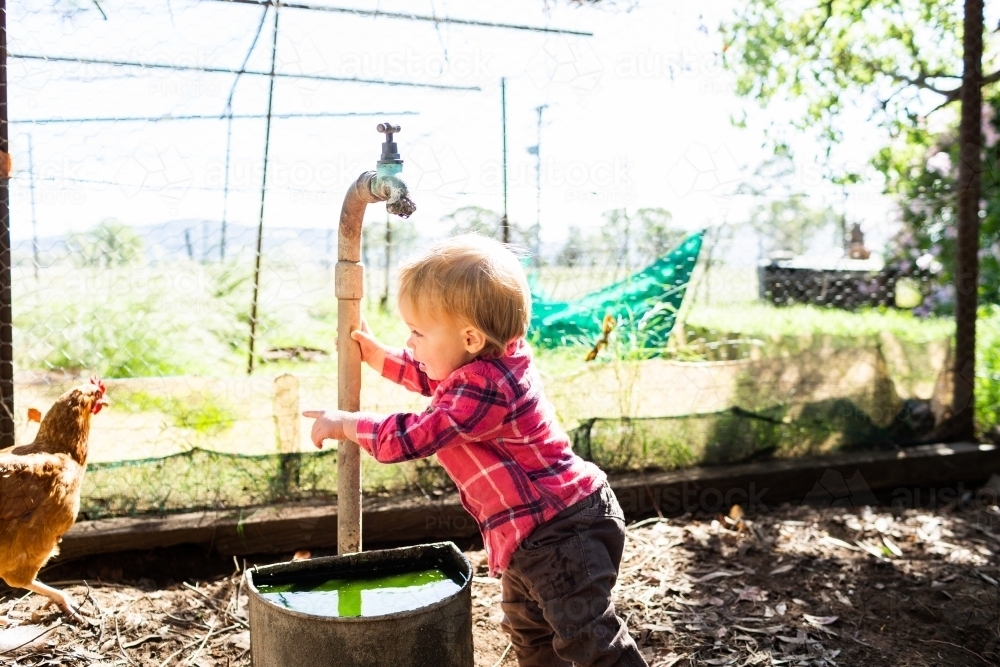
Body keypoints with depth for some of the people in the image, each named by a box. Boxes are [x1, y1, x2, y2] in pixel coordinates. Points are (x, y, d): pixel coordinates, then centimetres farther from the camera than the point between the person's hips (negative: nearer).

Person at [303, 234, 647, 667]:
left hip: (559, 530, -11)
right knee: (529, 631, 25)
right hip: (534, 535, 11)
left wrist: (344, 424, -10)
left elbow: (408, 438, -25)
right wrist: (377, 356, 20)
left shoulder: (484, 389, -29)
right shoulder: (495, 361, 3)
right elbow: (433, 378, 24)